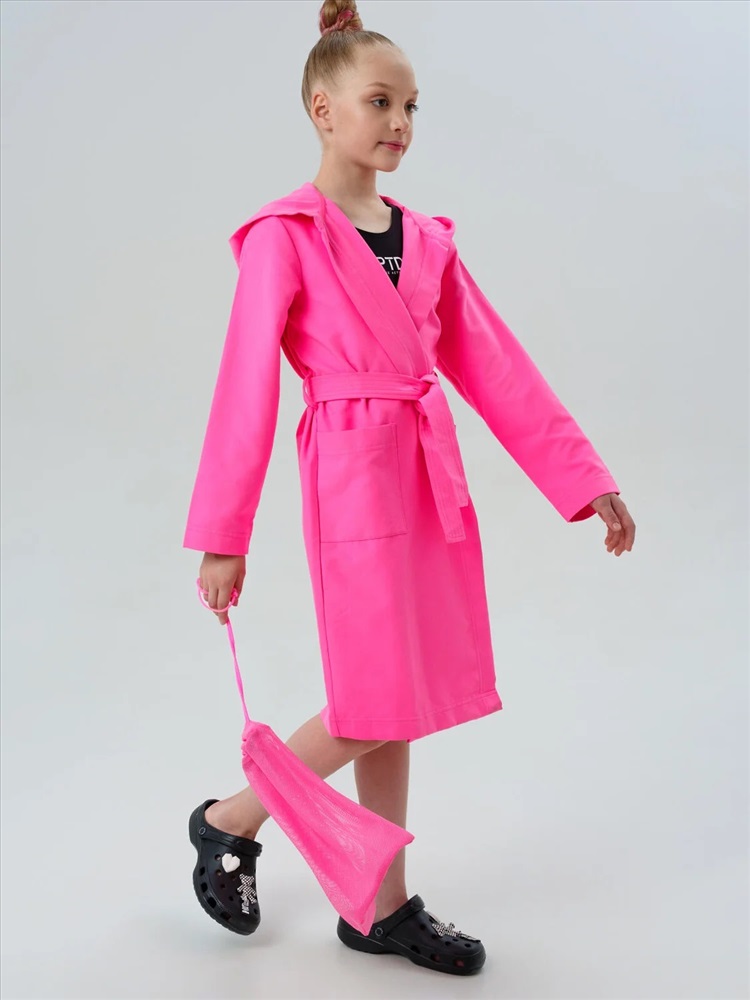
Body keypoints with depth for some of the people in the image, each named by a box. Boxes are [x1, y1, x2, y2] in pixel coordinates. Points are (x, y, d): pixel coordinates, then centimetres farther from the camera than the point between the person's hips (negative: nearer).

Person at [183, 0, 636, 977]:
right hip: (353, 476, -6)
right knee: (380, 700, -4)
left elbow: (495, 365, 9)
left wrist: (585, 478, 5)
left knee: (404, 700, 11)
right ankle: (229, 820, 22)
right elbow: (247, 386, -10)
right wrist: (221, 536, -11)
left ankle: (383, 906, 27)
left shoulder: (427, 238, 11)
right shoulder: (286, 234, -6)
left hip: (432, 477, 6)